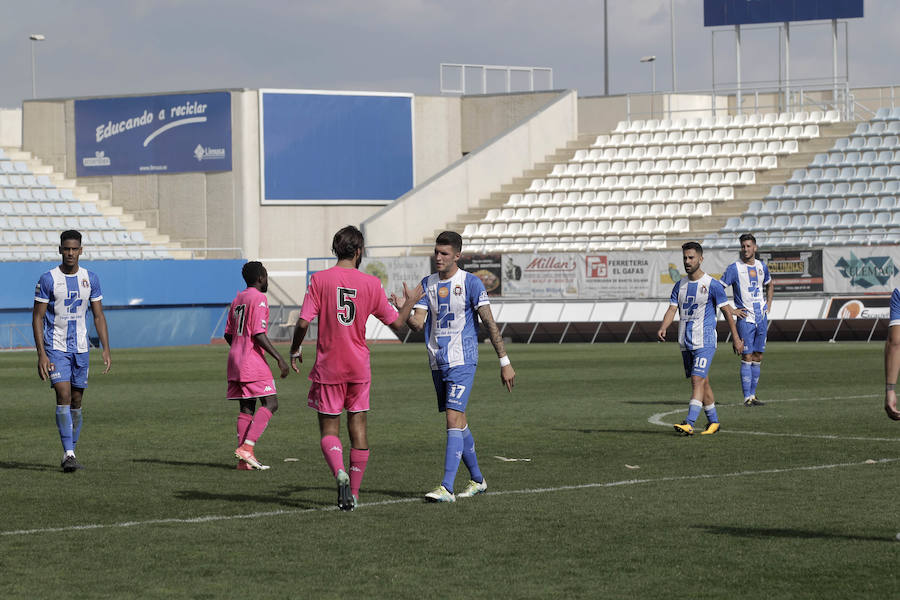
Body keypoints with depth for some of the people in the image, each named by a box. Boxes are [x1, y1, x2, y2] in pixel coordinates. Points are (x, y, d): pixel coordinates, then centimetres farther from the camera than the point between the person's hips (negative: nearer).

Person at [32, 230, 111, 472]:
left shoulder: (90, 279, 4)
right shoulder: (48, 279, -7)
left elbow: (98, 316, 9)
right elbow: (37, 318, -6)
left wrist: (106, 350, 0)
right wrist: (41, 354, -14)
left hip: (80, 349, 4)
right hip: (56, 348, -4)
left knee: (76, 402, 8)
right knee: (64, 396, -16)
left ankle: (70, 454, 17)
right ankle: (69, 454, -20)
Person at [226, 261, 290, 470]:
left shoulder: (237, 300, 17)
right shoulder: (258, 298, -9)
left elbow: (228, 334, 18)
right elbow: (258, 334, -17)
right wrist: (279, 358, -17)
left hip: (235, 359, 9)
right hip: (253, 362, -9)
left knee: (246, 408, 7)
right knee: (270, 404, -8)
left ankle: (244, 460, 2)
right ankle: (247, 447, -20)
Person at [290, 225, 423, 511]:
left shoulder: (320, 279, -7)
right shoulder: (371, 284, -2)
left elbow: (303, 323, -12)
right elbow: (397, 324, 5)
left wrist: (295, 351, 6)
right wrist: (408, 303, 25)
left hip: (328, 367, -1)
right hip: (359, 367, 1)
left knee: (328, 429, 6)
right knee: (358, 428, 11)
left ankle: (340, 473, -21)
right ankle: (353, 492, 12)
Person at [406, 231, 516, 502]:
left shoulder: (471, 283, -6)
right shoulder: (428, 284, 10)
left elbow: (490, 323, -6)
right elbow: (418, 323, 2)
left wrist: (505, 362, -7)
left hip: (462, 361, -6)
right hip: (438, 363, 6)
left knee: (454, 419, -16)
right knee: (458, 422, 12)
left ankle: (446, 487, -21)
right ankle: (477, 480, 26)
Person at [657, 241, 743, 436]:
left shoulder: (712, 284, -6)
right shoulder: (680, 285, 10)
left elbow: (726, 311, -2)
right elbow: (672, 309, 4)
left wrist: (736, 338, -1)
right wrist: (663, 328, -15)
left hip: (705, 341, -6)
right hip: (686, 343, 6)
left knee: (697, 380, -16)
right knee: (702, 382, 12)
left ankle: (689, 424, -24)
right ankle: (713, 422, 22)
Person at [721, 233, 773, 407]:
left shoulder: (761, 266, 10)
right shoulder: (734, 268, -7)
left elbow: (770, 285, 30)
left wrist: (768, 305, 17)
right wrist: (731, 310, -11)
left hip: (761, 317, 6)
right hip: (745, 318, -5)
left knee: (758, 357, 7)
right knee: (747, 357, -8)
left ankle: (752, 394, 14)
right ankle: (747, 397, -7)